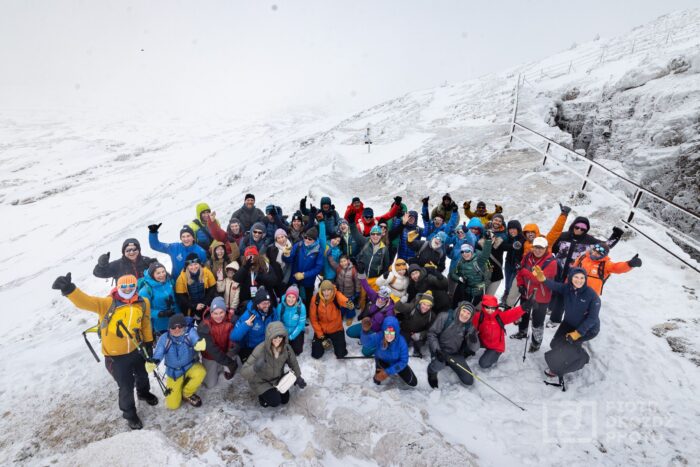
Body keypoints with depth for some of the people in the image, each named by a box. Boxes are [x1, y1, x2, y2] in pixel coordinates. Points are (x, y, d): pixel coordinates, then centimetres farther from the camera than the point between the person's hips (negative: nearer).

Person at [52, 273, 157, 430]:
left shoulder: (143, 303, -11)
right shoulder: (108, 303, -23)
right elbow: (85, 301, -39)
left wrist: (148, 343, 11)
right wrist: (69, 289, -58)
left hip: (136, 350, 4)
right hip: (115, 356, -4)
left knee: (142, 375, 29)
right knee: (126, 386, 10)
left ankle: (144, 393, 62)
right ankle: (130, 414, 38)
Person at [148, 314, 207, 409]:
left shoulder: (190, 332, -21)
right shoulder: (164, 338, -15)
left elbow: (195, 339, -41)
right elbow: (158, 354, -21)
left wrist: (200, 343, -66)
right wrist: (152, 362, -45)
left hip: (190, 367, -1)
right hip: (174, 373, 1)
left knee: (200, 372, -36)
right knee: (172, 405, -4)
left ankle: (187, 393, -3)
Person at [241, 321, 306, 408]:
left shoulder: (286, 347, -23)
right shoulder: (260, 350, -37)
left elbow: (293, 362, -1)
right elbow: (243, 372, -36)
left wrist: (298, 377, 9)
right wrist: (255, 368, -57)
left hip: (277, 378, 5)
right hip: (261, 381, -4)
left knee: (285, 400, 8)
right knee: (275, 402, -16)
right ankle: (262, 395, 15)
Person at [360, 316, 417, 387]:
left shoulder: (401, 342, -34)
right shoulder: (379, 337, -35)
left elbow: (403, 361, -27)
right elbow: (366, 343, -55)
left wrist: (388, 372, -33)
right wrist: (365, 331, -77)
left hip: (397, 363, 1)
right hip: (382, 361, -1)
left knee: (413, 383, 6)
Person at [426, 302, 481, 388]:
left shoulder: (469, 327, -7)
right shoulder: (445, 317, -19)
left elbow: (474, 348, -9)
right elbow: (432, 333, -16)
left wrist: (473, 341, -32)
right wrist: (437, 350, -29)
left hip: (456, 354, 5)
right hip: (440, 351, -4)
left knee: (469, 381, 2)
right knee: (439, 364, -38)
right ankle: (432, 371, 1)